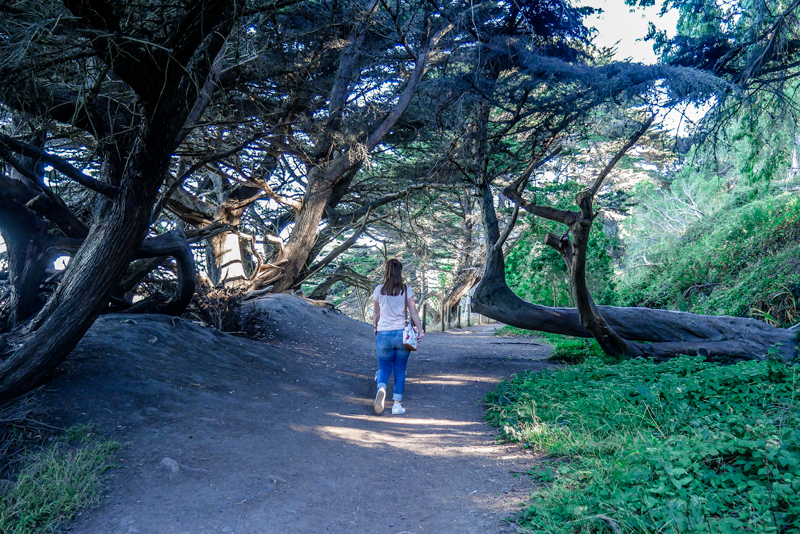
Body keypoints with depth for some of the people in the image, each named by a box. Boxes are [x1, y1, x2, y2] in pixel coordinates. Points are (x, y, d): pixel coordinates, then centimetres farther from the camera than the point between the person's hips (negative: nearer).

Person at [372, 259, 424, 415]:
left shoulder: (379, 290, -1)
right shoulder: (406, 290, -2)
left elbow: (376, 314, 7)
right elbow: (413, 312, -5)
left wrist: (376, 328, 22)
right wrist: (420, 330, 0)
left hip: (384, 334, 0)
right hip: (402, 333, 0)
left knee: (384, 368, 12)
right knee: (400, 370, 12)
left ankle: (381, 389, -19)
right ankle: (397, 404, 13)